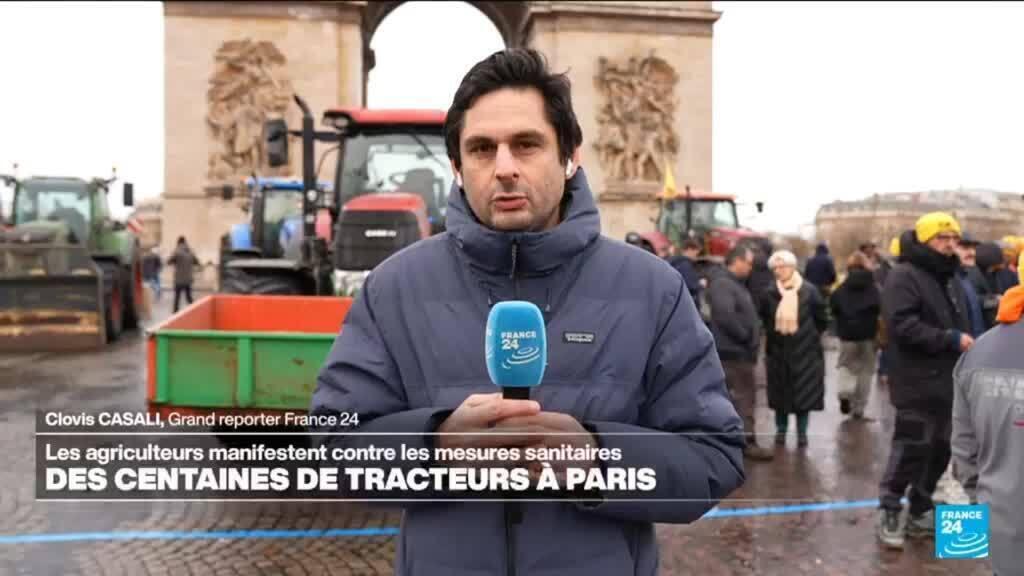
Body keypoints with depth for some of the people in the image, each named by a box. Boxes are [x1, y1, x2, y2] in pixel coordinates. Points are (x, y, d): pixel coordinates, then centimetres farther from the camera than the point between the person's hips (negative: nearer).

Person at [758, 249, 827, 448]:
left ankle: (802, 433, 15)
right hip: (778, 350, 2)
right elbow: (764, 320, 15)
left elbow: (820, 320, 1)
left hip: (805, 351, -2)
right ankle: (781, 430, 23)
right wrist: (773, 334, 8)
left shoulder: (809, 291, -7)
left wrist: (809, 337, 3)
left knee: (805, 393, 3)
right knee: (780, 393, 8)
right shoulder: (770, 293, 0)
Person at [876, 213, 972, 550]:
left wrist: (967, 346, 10)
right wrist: (950, 339, -22)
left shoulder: (951, 279, 18)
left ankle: (920, 513, 26)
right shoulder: (904, 276, -11)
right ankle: (889, 512, 9)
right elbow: (902, 325, -23)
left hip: (948, 382, 9)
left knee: (939, 451, 14)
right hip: (918, 384, -9)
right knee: (910, 450, -6)